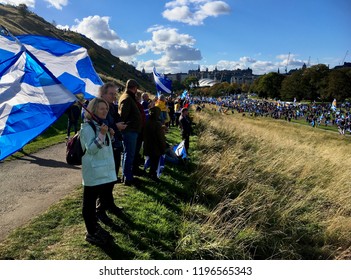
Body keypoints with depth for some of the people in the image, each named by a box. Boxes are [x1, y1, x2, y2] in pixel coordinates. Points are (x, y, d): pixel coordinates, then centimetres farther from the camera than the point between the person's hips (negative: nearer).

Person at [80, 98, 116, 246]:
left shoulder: (102, 125, 12)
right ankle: (91, 233, 14)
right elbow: (91, 149, -21)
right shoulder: (87, 127, -14)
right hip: (93, 172, -9)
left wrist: (110, 135, 5)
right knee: (89, 202, 3)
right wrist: (102, 135, -30)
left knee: (95, 199, 20)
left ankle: (95, 226, 35)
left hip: (105, 170, 9)